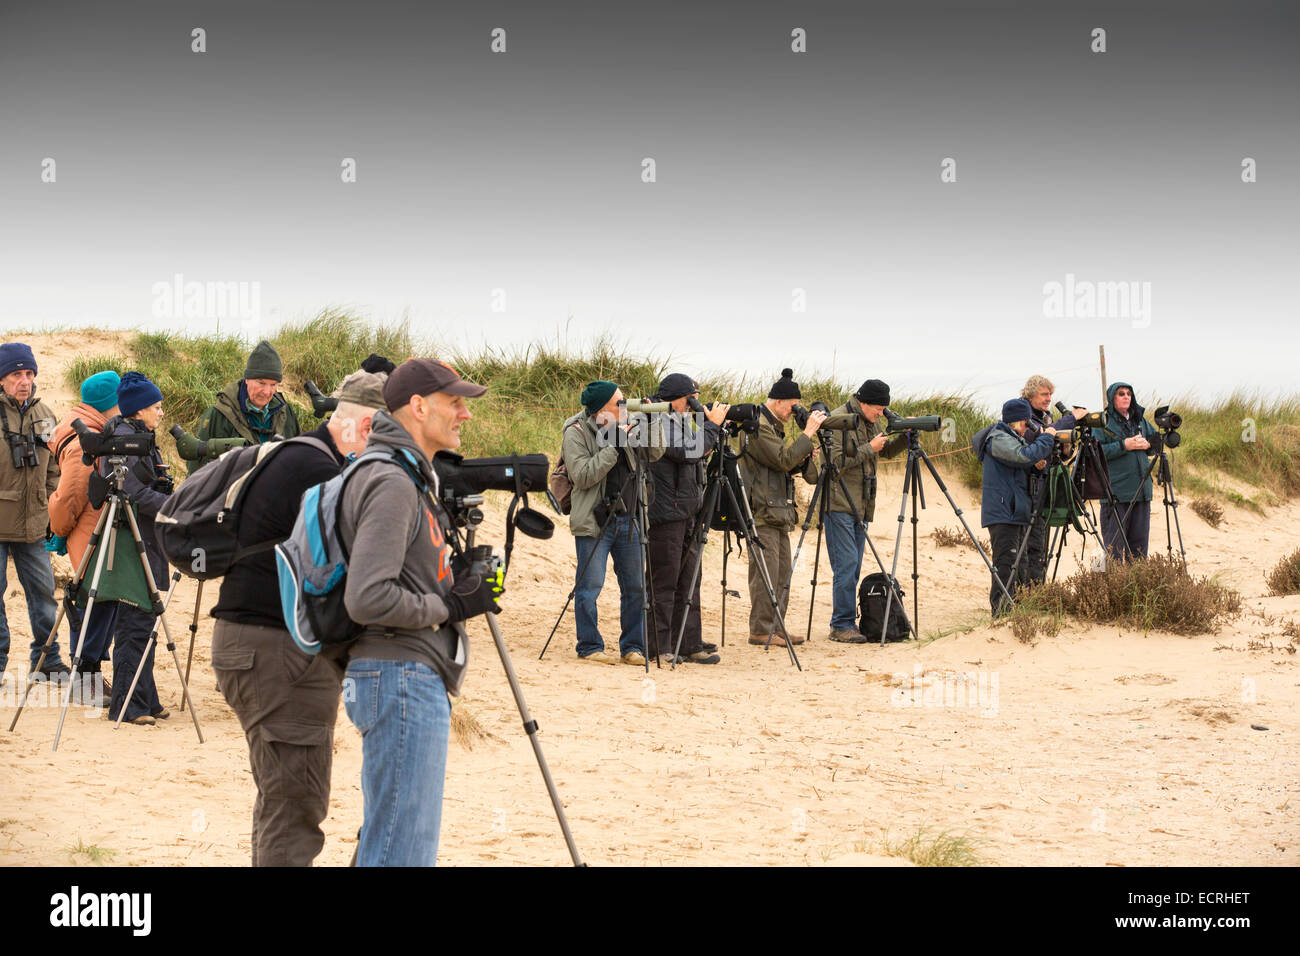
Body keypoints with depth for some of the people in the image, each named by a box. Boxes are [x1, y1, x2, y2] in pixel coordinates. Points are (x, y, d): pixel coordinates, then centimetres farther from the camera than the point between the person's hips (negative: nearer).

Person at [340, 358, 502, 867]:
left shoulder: (412, 477, 17)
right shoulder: (391, 483, -16)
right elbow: (368, 599, -24)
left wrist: (458, 575, 10)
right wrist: (449, 606, -13)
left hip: (418, 677, 11)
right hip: (400, 677, -11)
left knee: (387, 840, 16)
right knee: (402, 849, -10)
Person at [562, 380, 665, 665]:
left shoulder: (624, 428, 7)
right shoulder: (576, 433, -10)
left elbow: (654, 454, 10)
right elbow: (583, 476, -19)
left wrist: (650, 425, -6)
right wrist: (614, 445, -22)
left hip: (627, 519, 6)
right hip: (594, 521, -6)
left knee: (636, 586, 7)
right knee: (590, 586, -2)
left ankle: (633, 647, 15)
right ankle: (590, 647, 8)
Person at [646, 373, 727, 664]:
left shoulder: (682, 422, 18)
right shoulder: (660, 424, -13)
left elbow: (699, 453, 21)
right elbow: (691, 451, -22)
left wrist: (713, 426, 8)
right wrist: (712, 425, -12)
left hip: (686, 514, 10)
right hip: (666, 514, -10)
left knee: (688, 580, 11)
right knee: (664, 581, -6)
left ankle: (690, 644, 16)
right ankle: (660, 648, -3)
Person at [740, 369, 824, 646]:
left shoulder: (773, 426, 18)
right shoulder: (757, 427, -13)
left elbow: (785, 466, 22)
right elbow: (783, 459, -22)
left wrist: (803, 458, 4)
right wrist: (807, 433, -19)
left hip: (779, 513, 10)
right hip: (762, 512, -10)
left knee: (781, 572, 11)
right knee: (766, 573, -9)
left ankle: (775, 628, 16)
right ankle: (760, 631, -4)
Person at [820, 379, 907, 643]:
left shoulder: (870, 423, 13)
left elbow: (887, 451, 24)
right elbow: (836, 462, -18)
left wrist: (905, 436, 6)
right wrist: (869, 449, -14)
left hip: (861, 506, 8)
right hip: (840, 504, -8)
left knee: (853, 567, 9)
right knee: (846, 565, -10)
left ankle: (846, 624, 14)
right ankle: (842, 626, -7)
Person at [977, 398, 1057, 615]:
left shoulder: (1014, 438, 21)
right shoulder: (998, 439, -12)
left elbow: (1029, 465, 25)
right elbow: (1025, 456, -25)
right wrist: (1046, 438, -13)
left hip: (1018, 512, 10)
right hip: (1002, 512, -10)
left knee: (1021, 562, 11)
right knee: (1005, 561, -11)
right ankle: (1000, 608, -11)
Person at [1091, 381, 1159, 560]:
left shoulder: (1140, 420, 15)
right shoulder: (1103, 421, -3)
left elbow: (1157, 441, 21)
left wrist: (1147, 445, -1)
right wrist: (1124, 446, -19)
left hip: (1141, 490, 6)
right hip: (1115, 491, -6)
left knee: (1139, 541, 9)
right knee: (1114, 545, -6)